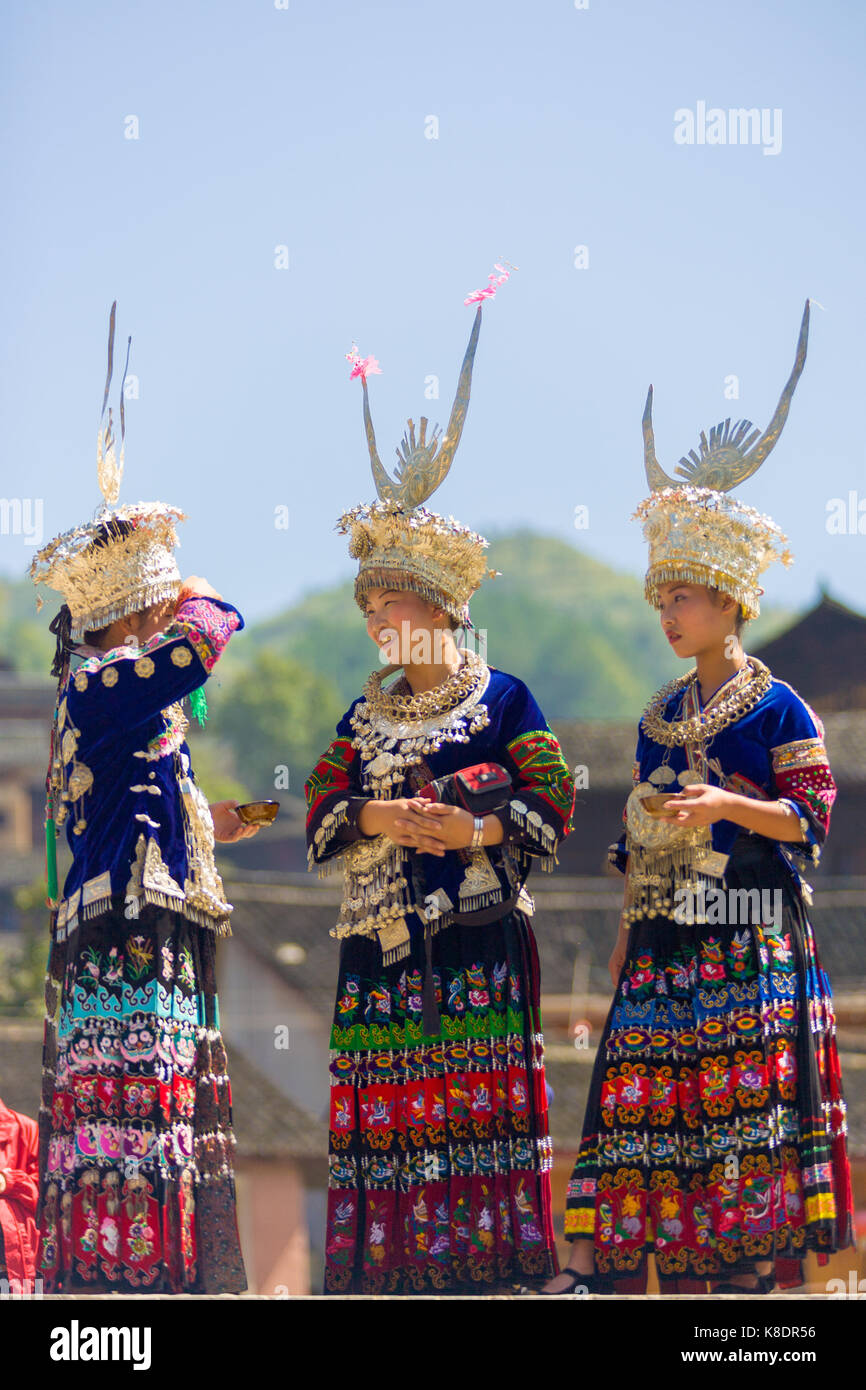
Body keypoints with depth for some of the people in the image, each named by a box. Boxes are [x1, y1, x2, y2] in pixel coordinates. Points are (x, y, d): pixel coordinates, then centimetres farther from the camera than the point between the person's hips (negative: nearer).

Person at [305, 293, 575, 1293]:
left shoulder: (503, 700, 4)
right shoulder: (364, 715, 17)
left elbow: (551, 806, -2)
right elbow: (321, 821, 10)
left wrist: (474, 827, -15)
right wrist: (377, 818, -9)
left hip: (478, 937, -4)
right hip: (381, 940, 4)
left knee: (477, 1095, -9)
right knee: (387, 1099, -3)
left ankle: (482, 1257, -10)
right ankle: (397, 1262, -3)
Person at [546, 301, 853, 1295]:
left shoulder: (778, 709, -2)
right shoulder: (660, 717, 16)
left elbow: (809, 818, -7)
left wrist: (726, 803, -20)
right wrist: (624, 939, 13)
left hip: (751, 941, -6)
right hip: (664, 943, 6)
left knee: (745, 1096, -7)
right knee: (637, 1097, -1)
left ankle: (752, 1266, -5)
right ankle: (602, 1267, -4)